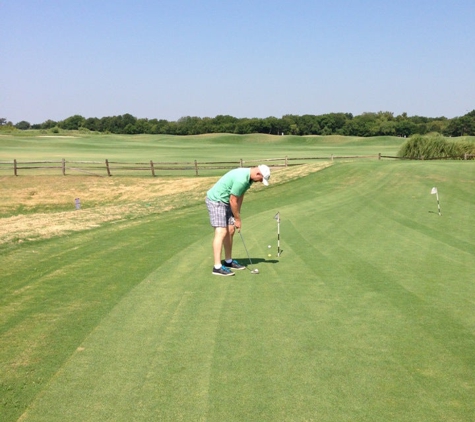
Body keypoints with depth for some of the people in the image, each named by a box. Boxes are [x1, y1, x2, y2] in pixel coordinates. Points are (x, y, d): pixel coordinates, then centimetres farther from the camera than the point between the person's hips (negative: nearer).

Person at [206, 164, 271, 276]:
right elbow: (233, 201, -21)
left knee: (230, 231, 11)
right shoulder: (241, 179, -28)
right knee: (221, 232, -16)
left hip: (224, 201, 10)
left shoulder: (248, 177, 3)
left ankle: (228, 261, 21)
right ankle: (217, 267, -18)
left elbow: (240, 196, 10)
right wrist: (237, 219, -9)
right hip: (215, 200, -10)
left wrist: (237, 215, 6)